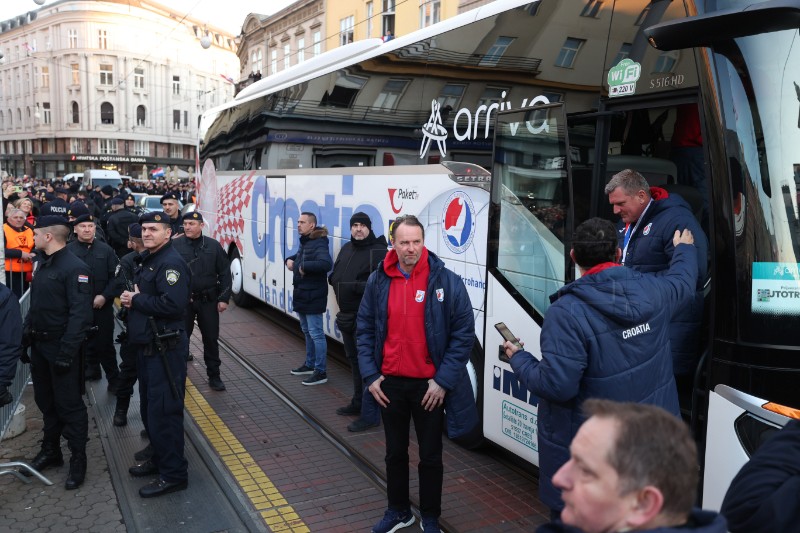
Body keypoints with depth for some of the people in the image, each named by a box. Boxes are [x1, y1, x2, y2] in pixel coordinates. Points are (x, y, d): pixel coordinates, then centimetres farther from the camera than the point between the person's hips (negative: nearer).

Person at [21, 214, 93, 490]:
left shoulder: (74, 267, -18)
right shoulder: (43, 263, 11)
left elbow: (80, 314, -22)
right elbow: (36, 304, 17)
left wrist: (67, 351, -25)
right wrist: (26, 333, 11)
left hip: (61, 347, -9)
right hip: (39, 345, 9)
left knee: (69, 404, 0)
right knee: (45, 400, 18)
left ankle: (78, 459, 11)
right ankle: (50, 450, 33)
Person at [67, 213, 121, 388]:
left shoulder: (106, 250, 1)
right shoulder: (68, 251, 0)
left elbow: (115, 277, -2)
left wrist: (105, 296, -12)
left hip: (102, 306, -1)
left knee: (105, 344, 3)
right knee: (85, 342, 13)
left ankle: (114, 378, 11)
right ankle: (92, 370, 29)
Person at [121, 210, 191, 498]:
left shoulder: (171, 262, -17)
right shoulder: (148, 259, 16)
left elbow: (173, 304, -29)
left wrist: (137, 300, -17)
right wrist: (131, 299, 0)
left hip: (166, 348, -10)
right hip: (148, 345, 10)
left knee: (163, 410, -5)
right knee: (149, 407, 19)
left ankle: (174, 474, 5)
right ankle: (159, 458, 35)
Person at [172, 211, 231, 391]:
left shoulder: (213, 246, 0)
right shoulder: (176, 245, -5)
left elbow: (224, 273, 2)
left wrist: (223, 298, -3)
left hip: (208, 300, 1)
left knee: (211, 338, 8)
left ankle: (214, 376, 21)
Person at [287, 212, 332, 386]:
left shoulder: (319, 244, -17)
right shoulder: (304, 242, 14)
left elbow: (326, 263, -34)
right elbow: (298, 257, 31)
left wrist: (304, 266, -26)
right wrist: (290, 260, 8)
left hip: (313, 297, -10)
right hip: (302, 296, 10)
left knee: (316, 334, -6)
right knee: (307, 331, 21)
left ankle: (321, 372, 1)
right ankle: (310, 364, 35)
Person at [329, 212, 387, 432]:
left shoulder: (378, 252, -15)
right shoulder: (347, 249, 13)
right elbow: (336, 275, 23)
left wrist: (355, 286, -24)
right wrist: (334, 278, 1)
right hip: (347, 316, 9)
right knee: (355, 361, 21)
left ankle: (370, 415, 2)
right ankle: (358, 402, 36)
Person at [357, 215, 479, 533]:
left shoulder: (447, 281, -12)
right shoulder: (378, 281, -2)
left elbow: (464, 334, -10)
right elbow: (365, 330, 5)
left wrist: (443, 380, -13)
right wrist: (370, 375, -2)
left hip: (430, 385, -3)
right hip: (390, 384, 3)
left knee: (430, 456, 13)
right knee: (395, 452, 19)